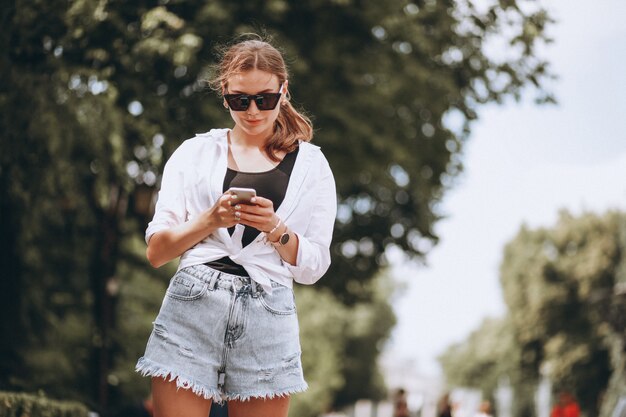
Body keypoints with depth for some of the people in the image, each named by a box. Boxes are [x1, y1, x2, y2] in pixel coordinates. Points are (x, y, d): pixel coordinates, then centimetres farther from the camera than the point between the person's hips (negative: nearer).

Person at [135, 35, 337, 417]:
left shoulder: (311, 164, 11)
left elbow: (313, 268, 8)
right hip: (193, 304, 0)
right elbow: (156, 252, 7)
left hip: (267, 317, 0)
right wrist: (211, 220, -9)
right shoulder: (195, 152, 11)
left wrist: (274, 229, -10)